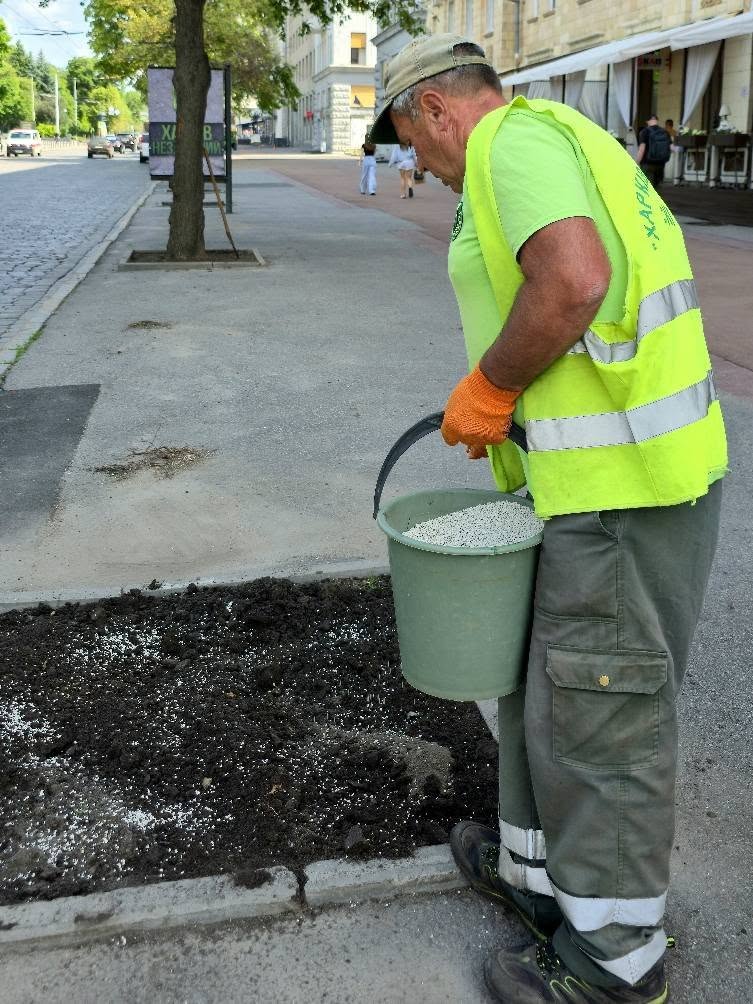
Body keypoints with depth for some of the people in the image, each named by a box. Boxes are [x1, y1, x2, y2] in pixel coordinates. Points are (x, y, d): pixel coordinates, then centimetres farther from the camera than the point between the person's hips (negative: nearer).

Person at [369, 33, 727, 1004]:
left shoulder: (516, 137, -10)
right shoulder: (561, 140, 22)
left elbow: (574, 281, -29)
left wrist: (485, 387, -14)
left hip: (623, 487, -11)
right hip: (618, 469, 11)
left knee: (600, 711, 2)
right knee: (544, 676, 21)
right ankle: (538, 868, 39)